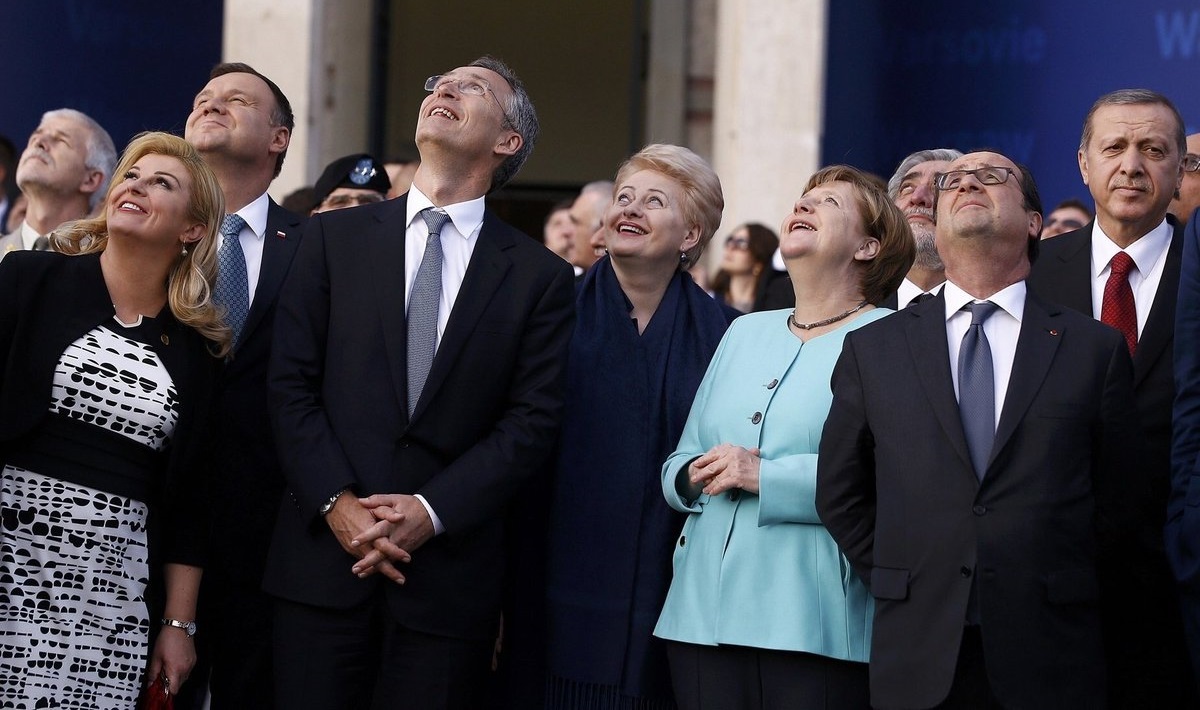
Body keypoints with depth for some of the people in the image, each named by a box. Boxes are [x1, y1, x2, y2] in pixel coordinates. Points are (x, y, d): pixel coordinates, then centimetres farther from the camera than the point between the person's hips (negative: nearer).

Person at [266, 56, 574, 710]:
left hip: (450, 573, -1)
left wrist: (431, 511, -11)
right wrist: (338, 503, -9)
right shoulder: (336, 237, 10)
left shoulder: (540, 277, 7)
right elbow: (292, 383, 4)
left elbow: (532, 421, 0)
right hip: (324, 557, 1)